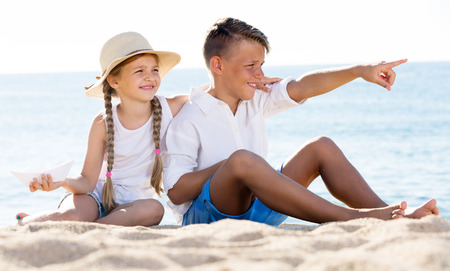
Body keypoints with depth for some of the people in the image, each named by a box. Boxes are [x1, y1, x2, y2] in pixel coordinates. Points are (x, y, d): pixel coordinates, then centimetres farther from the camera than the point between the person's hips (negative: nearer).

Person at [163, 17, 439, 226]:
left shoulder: (255, 101, 14)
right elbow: (176, 192, -16)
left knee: (321, 147, -2)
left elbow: (300, 87, 0)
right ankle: (351, 218, -40)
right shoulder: (188, 121, -8)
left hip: (256, 209, 8)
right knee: (241, 159, -38)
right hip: (204, 217, -8)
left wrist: (359, 71, -12)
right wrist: (227, 166, -18)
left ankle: (389, 215, -17)